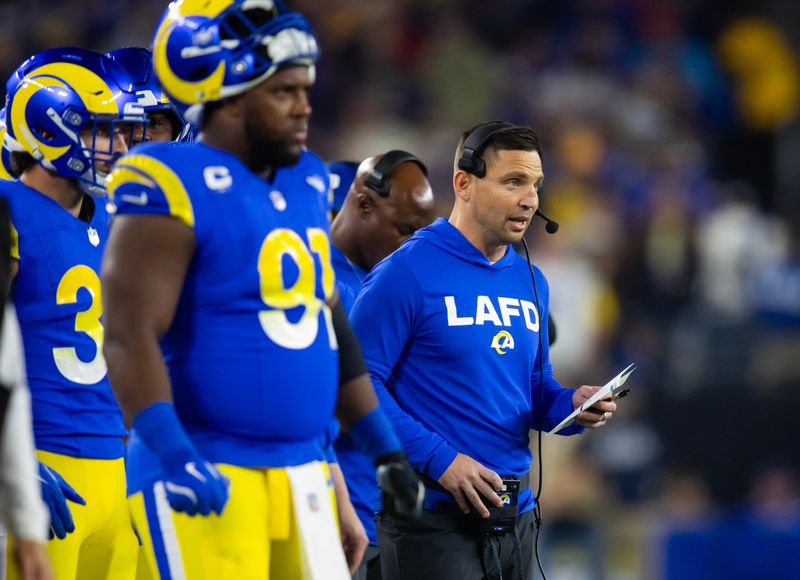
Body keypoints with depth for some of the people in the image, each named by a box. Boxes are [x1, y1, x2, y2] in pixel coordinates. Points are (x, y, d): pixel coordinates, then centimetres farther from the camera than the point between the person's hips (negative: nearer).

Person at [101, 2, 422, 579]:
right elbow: (130, 335, -19)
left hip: (302, 475, 8)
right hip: (208, 482, -8)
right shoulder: (175, 187, -11)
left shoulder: (306, 184, 14)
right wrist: (171, 454, -31)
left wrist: (385, 447, 22)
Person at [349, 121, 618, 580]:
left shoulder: (532, 283, 12)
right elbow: (361, 382, -14)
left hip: (515, 515, 7)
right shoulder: (408, 273, -10)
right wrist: (440, 459, -19)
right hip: (434, 513, -7)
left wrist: (571, 405, -2)